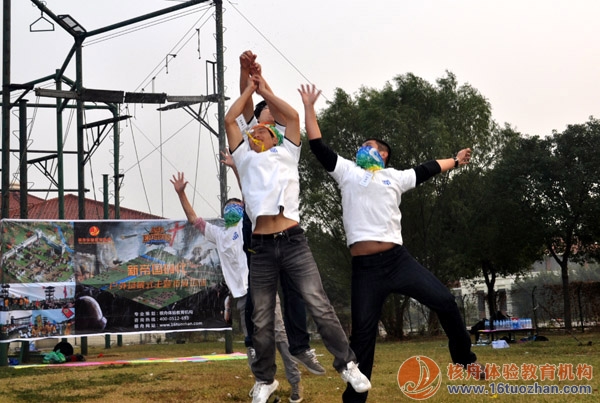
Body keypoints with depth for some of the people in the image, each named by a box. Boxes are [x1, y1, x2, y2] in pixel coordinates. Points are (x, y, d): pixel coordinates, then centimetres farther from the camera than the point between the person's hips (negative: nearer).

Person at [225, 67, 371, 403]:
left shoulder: (286, 155, 18)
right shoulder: (246, 159, 20)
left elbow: (293, 116, 10)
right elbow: (230, 120, 15)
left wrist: (266, 91, 21)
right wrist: (250, 88, 23)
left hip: (293, 242, -2)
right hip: (262, 248, 2)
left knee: (319, 305, -9)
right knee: (262, 319, 5)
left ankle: (347, 364, -2)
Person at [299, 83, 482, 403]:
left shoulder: (395, 177, 19)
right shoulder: (348, 172, 15)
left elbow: (426, 170, 33)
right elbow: (318, 146, 11)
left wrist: (455, 160, 44)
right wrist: (309, 107, 9)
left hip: (397, 259, 2)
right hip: (364, 268, -2)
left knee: (444, 300, -3)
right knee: (363, 332, -3)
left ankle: (464, 358, 19)